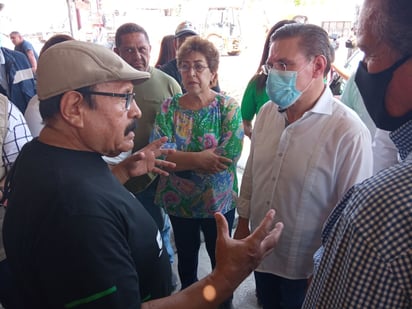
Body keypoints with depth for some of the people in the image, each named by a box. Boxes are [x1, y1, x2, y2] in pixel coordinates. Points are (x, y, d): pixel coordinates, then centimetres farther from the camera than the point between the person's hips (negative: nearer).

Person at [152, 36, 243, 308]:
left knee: (220, 258, 18)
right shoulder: (168, 107, -5)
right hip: (178, 201, 2)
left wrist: (178, 159, -22)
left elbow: (229, 156, -24)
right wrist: (198, 158, -28)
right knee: (186, 255, 23)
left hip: (219, 201, -2)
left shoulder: (228, 107, -11)